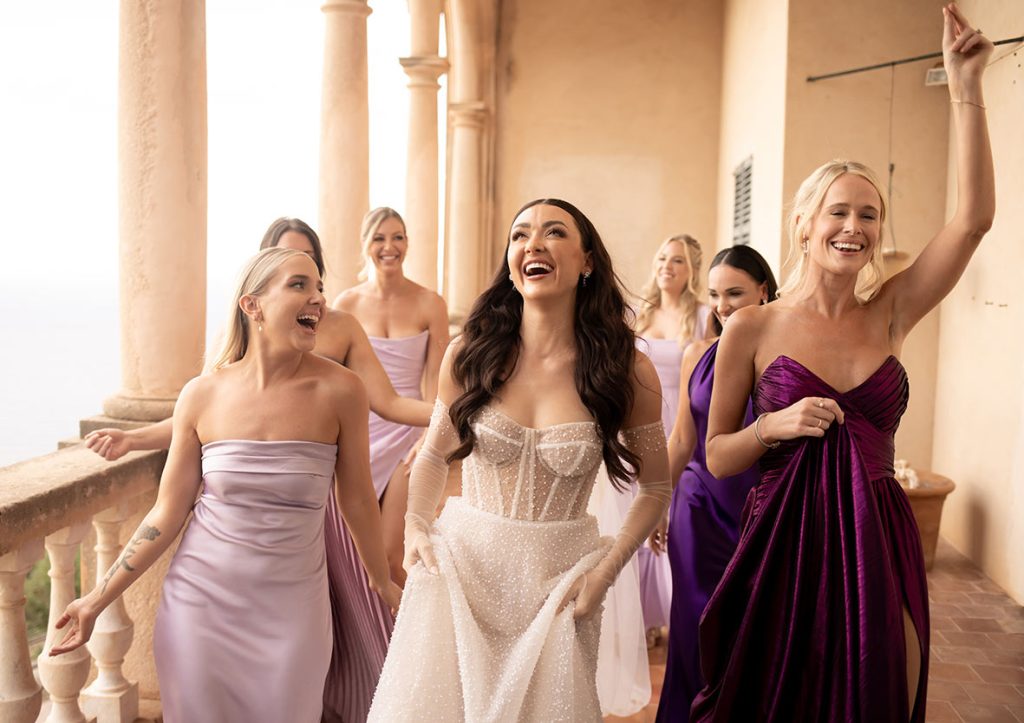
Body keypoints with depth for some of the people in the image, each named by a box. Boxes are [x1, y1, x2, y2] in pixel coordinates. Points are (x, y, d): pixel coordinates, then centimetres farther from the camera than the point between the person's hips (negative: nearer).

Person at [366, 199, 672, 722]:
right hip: (460, 564, 1)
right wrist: (416, 528, -4)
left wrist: (605, 572, -7)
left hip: (558, 578, 0)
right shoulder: (468, 354, -5)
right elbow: (434, 455, 11)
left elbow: (655, 490, 3)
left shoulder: (629, 372, -8)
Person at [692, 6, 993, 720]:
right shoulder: (754, 327, -5)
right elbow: (717, 457, 0)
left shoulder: (889, 315, 1)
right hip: (785, 546, -2)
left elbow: (974, 217, -9)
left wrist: (966, 88, -12)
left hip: (879, 548, 3)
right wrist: (774, 424, -19)